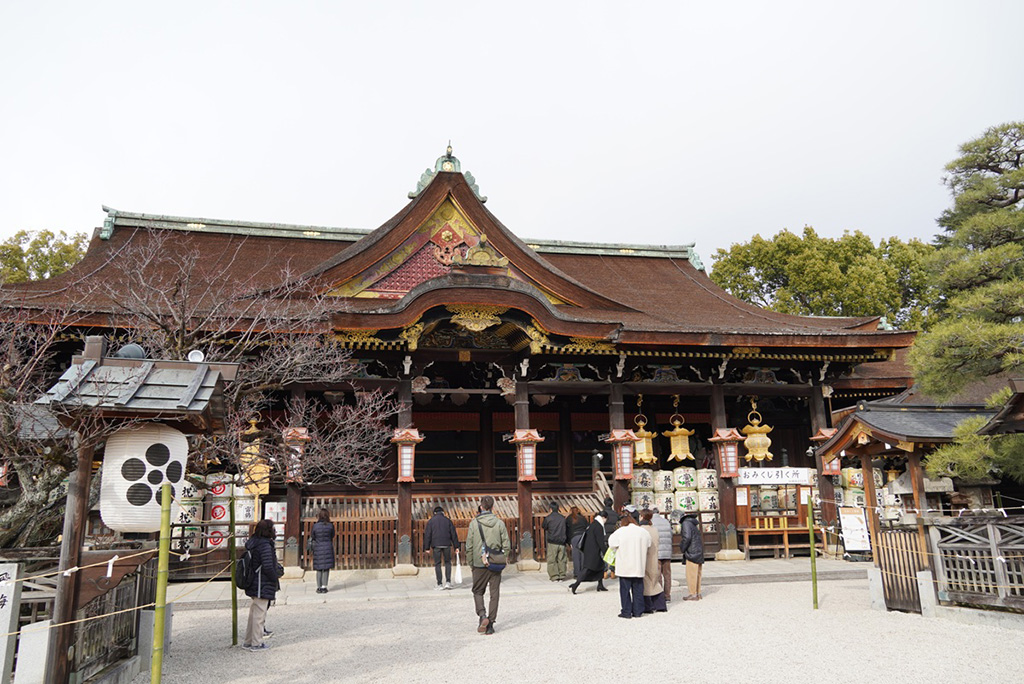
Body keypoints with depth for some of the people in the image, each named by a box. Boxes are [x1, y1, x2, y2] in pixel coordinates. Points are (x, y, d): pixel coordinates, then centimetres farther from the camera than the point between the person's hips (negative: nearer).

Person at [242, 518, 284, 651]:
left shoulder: (253, 543, 9)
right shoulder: (265, 545, -21)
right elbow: (268, 567, -22)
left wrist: (278, 568, 9)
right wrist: (275, 577, -6)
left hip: (254, 585, 9)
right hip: (263, 586, -9)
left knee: (254, 613, 18)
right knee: (259, 614, 1)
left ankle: (248, 641, 27)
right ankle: (256, 644, 9)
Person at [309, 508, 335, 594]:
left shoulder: (315, 526, -9)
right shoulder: (330, 526, -8)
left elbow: (312, 537, 3)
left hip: (318, 549, 0)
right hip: (328, 548, 0)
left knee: (319, 569, 11)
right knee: (326, 569, 7)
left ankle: (319, 587, 13)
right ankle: (324, 587, 5)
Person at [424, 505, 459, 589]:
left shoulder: (431, 521, 5)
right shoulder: (448, 520, 9)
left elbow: (427, 535, 0)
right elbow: (453, 534, 7)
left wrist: (427, 547, 2)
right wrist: (456, 546, 10)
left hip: (436, 545, -1)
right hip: (447, 544, 1)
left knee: (437, 564, 5)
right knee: (448, 562, 12)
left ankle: (439, 585, 4)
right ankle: (448, 582, 1)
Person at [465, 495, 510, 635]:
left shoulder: (474, 523, -5)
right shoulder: (499, 523, -1)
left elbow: (469, 547, -3)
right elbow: (506, 546, -2)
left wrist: (471, 564, 8)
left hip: (479, 564, -1)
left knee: (478, 592, 15)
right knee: (494, 594, 9)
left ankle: (482, 615, -6)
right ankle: (490, 624, 8)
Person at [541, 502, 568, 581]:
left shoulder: (548, 518, -5)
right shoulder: (563, 518, 7)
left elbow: (543, 527, 7)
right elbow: (565, 529, 14)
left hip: (552, 542, -4)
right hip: (562, 542, 4)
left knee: (552, 560, 2)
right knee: (561, 560, 9)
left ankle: (554, 577, -1)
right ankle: (561, 576, 9)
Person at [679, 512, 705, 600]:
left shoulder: (686, 523, -10)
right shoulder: (693, 523, 18)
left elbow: (687, 537, -22)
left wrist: (682, 549, -8)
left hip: (692, 552, -9)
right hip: (699, 551, 9)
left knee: (691, 573, -5)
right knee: (697, 573, 12)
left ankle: (693, 594, -3)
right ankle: (698, 593, 16)